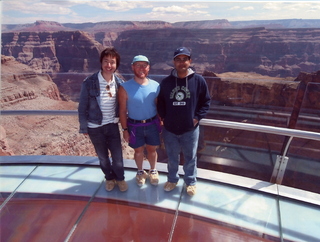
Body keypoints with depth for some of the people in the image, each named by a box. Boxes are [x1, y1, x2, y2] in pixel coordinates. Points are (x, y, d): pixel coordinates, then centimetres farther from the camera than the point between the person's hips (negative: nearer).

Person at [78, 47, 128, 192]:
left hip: (112, 125, 2)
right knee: (102, 156, 16)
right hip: (95, 127, -1)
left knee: (117, 155, 8)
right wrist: (83, 127, -4)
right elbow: (82, 107, -7)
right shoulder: (89, 83, -14)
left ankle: (120, 178, 35)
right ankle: (109, 178, 41)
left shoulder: (119, 83, -5)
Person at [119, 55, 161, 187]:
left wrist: (160, 124, 4)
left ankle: (153, 171, 42)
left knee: (152, 149, 17)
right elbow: (123, 110, -7)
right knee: (138, 150, 17)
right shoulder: (125, 88, -12)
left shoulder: (155, 86, -6)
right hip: (134, 126, -1)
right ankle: (140, 172, 42)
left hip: (152, 124, 2)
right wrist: (125, 129, -6)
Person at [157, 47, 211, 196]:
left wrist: (197, 117, -6)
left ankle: (190, 182, 39)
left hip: (190, 129, -1)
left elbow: (206, 102, 1)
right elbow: (160, 102, 9)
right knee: (172, 157, 19)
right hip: (169, 129, 2)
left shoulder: (198, 80, -7)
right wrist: (163, 117, -1)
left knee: (190, 157, 16)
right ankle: (172, 179, 43)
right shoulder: (166, 82, -3)